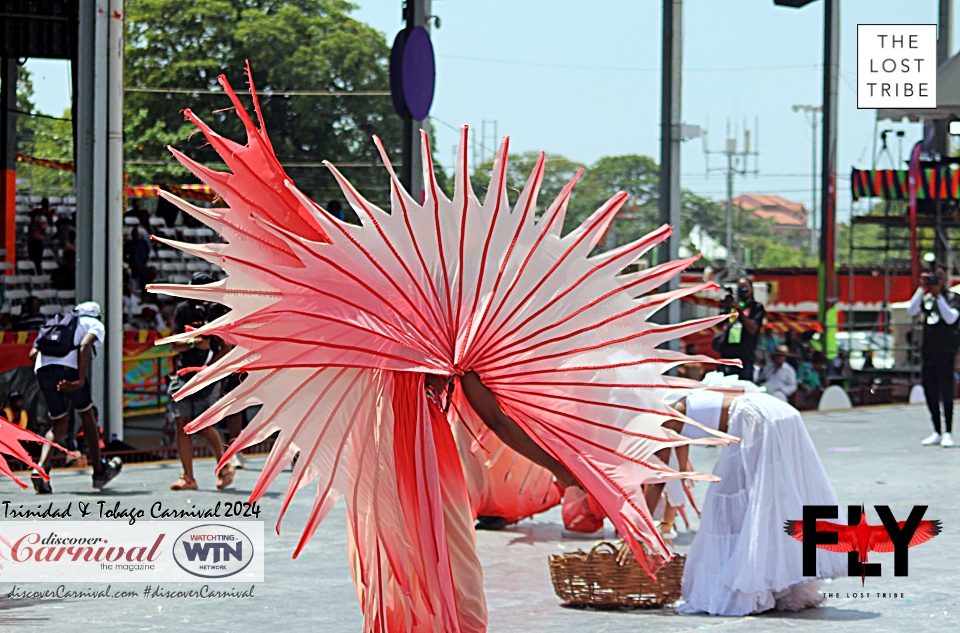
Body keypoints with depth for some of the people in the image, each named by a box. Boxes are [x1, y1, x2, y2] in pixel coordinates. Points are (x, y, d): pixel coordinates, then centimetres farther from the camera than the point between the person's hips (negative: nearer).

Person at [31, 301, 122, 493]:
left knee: (59, 424, 16)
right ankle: (99, 471, 24)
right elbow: (85, 345, -5)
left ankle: (41, 468, -7)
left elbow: (33, 352, 19)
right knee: (87, 414, 17)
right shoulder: (95, 325, 19)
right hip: (68, 369, -5)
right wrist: (81, 380, -14)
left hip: (42, 369, 5)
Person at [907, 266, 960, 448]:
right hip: (927, 352, 5)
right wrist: (922, 289, -6)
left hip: (945, 352, -5)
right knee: (930, 393, 7)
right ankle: (937, 432, 15)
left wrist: (938, 295, -17)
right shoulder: (926, 298, 13)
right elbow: (911, 311, -1)